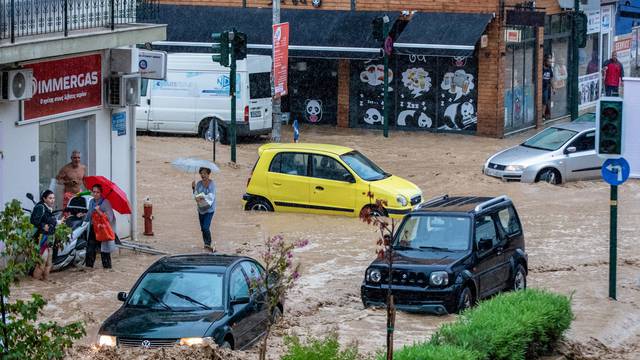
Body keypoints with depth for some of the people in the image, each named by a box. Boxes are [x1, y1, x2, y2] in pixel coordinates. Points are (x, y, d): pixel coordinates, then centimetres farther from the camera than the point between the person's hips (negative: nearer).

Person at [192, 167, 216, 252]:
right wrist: (193, 188, -12)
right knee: (202, 228, 11)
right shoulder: (199, 183, 4)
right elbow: (195, 195, 3)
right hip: (201, 208, 6)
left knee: (206, 227, -16)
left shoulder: (211, 184, -11)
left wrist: (202, 197, -33)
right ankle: (206, 244, 25)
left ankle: (208, 244, -6)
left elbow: (211, 196, -20)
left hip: (209, 209, -6)